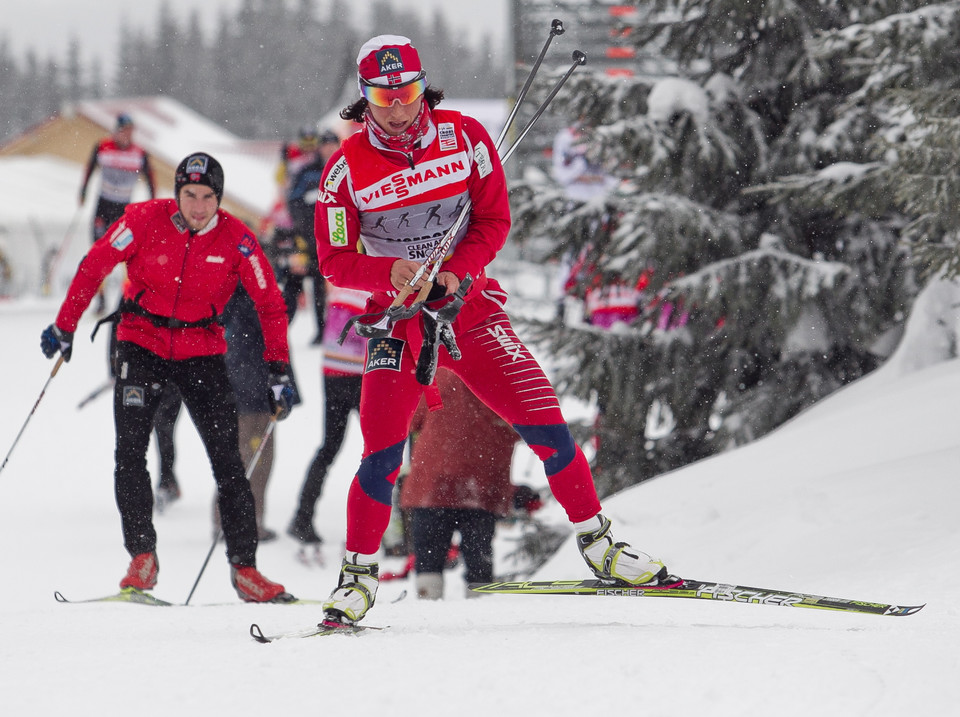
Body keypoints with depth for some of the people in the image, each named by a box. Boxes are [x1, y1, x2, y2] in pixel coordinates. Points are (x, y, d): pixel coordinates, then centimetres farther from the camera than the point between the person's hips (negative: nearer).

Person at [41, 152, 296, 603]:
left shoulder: (236, 238, -10)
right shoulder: (145, 220, -12)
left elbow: (270, 304, -3)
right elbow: (94, 266, -2)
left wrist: (278, 371, -9)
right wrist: (65, 326, 1)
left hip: (202, 351, 0)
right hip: (142, 344, 0)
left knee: (227, 459, -5)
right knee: (130, 451, -11)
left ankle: (244, 568, -1)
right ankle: (142, 558, -3)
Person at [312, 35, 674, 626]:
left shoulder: (463, 136, -4)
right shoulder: (348, 167, -7)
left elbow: (494, 220, 0)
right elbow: (334, 259, -5)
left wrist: (455, 272, -18)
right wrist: (390, 272, -25)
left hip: (469, 305, 1)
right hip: (397, 318, -1)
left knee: (544, 424, -8)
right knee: (383, 455, -12)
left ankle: (599, 544, 5)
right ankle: (360, 575, 5)